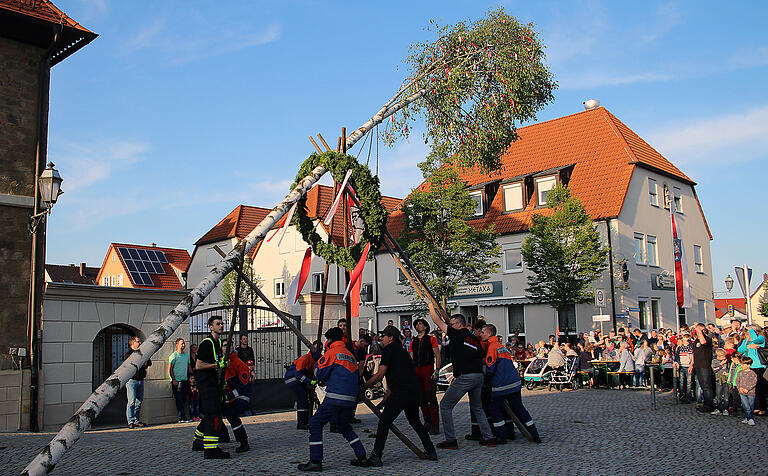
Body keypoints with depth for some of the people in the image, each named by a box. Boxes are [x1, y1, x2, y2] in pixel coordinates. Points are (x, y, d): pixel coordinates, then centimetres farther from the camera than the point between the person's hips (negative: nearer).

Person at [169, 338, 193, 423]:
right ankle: (182, 417, -8)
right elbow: (170, 369, -7)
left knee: (184, 399, 8)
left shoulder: (187, 355, 14)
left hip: (185, 381, 6)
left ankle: (183, 417, 13)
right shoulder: (174, 355, -4)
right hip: (176, 381, -6)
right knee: (179, 400, -7)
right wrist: (173, 380, -14)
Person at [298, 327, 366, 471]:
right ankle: (361, 457, 18)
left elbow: (320, 374, -4)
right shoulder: (350, 355, 20)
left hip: (335, 398, -8)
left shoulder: (332, 352, -3)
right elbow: (357, 377, 22)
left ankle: (315, 461, -5)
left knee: (316, 423, 0)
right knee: (344, 426, 24)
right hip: (350, 399, 8)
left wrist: (317, 363, 14)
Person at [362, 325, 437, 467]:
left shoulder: (389, 349, 1)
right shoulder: (402, 350, 26)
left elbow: (380, 374, -6)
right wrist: (386, 400, 31)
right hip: (415, 391, 9)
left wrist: (364, 386, 4)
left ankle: (375, 457, -5)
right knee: (414, 420, 25)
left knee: (384, 422, -3)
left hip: (401, 392, -9)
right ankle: (431, 452, 26)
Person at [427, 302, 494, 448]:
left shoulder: (458, 335, -4)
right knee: (477, 407, 22)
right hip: (479, 376, 8)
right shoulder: (475, 339, 16)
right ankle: (488, 438, 17)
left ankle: (451, 440, 0)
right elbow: (482, 358, 19)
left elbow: (438, 321, 3)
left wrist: (431, 307, 18)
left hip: (464, 377, -8)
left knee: (445, 405, 2)